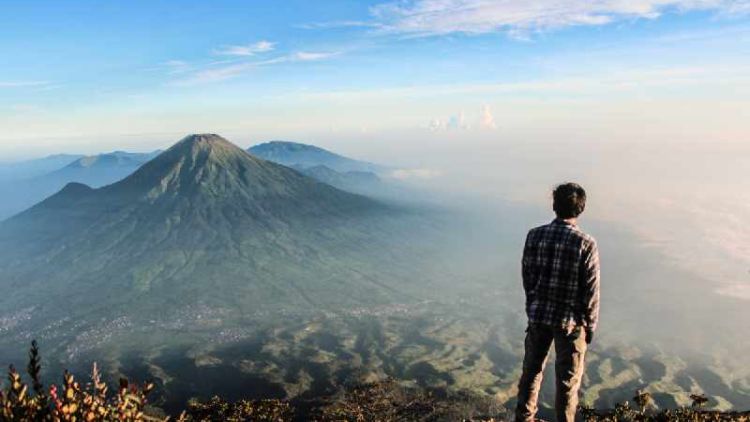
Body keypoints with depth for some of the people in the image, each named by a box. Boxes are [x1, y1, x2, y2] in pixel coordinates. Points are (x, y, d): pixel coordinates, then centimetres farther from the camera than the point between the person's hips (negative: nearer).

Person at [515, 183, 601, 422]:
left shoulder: (534, 235, -7)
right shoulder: (586, 243, -17)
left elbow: (527, 277, 1)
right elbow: (591, 291, -11)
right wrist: (590, 326, 3)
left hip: (538, 315, 4)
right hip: (570, 320, -3)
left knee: (532, 369, 20)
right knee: (568, 379, 14)